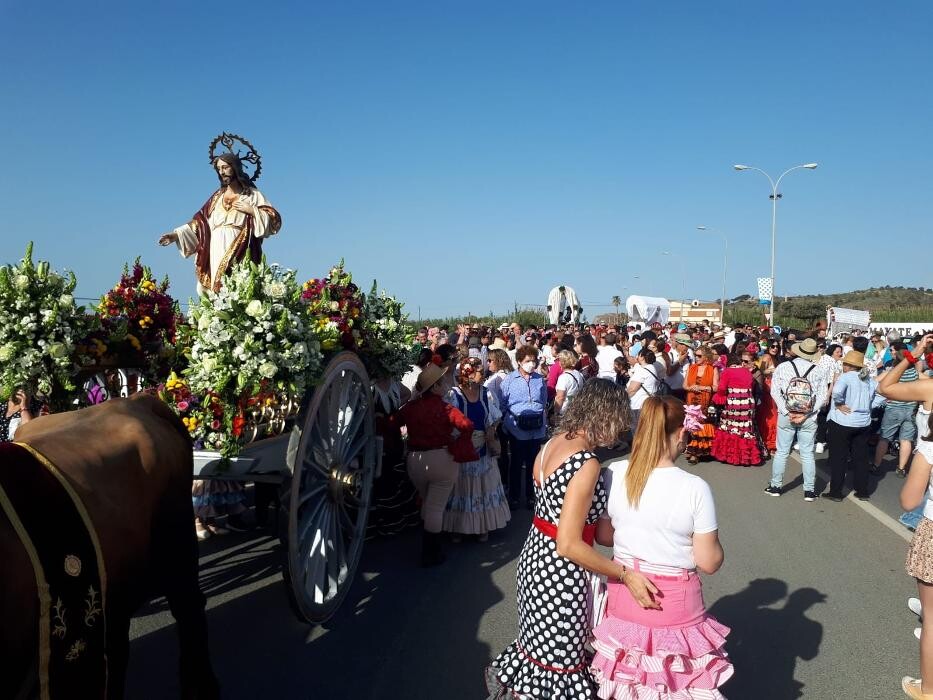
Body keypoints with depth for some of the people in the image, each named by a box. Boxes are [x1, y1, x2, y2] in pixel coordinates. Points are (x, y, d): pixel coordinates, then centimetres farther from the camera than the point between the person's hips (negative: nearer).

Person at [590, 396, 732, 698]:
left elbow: (603, 536, 2)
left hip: (624, 594, 4)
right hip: (674, 603, -3)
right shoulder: (695, 488, -21)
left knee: (625, 675, 23)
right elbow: (709, 562, -13)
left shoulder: (614, 473, -11)